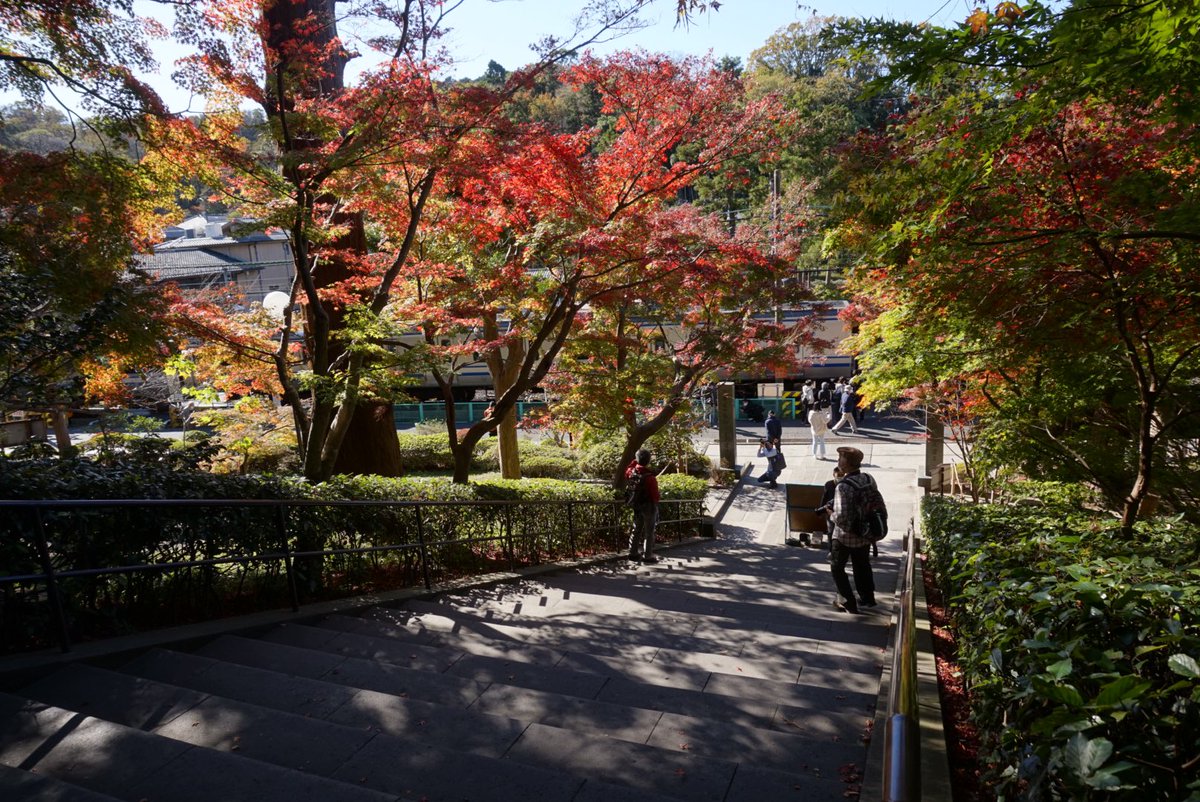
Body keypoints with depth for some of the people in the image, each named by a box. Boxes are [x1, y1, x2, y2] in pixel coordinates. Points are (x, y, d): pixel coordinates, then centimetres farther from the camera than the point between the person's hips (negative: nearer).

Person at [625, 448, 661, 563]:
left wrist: (634, 462, 16)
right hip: (649, 506, -7)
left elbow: (627, 472, 23)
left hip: (636, 506, 7)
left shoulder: (632, 472, -3)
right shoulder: (650, 477, -23)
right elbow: (655, 494, -19)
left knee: (637, 530, 17)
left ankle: (633, 553, 22)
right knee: (649, 532, 2)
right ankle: (647, 556, 4)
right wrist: (656, 502, -2)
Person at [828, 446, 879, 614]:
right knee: (862, 566, 25)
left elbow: (841, 518, -30)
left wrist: (831, 515, -10)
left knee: (837, 568, 14)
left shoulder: (843, 487, -29)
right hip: (865, 534, 6)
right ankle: (867, 598, 41)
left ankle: (848, 603, 18)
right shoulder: (869, 479, -8)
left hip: (845, 536, -6)